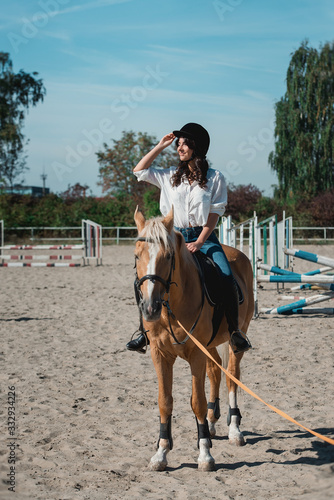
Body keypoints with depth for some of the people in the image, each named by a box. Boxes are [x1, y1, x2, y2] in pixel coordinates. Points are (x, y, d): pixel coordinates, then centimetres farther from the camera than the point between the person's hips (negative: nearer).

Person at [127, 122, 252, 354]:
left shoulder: (215, 178, 1)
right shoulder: (171, 176, 10)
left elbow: (215, 213, -5)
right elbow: (139, 171, 14)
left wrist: (199, 242, -16)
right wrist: (160, 146, 9)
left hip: (205, 237, -3)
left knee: (226, 279, -24)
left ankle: (234, 331, -12)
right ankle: (146, 331, -4)